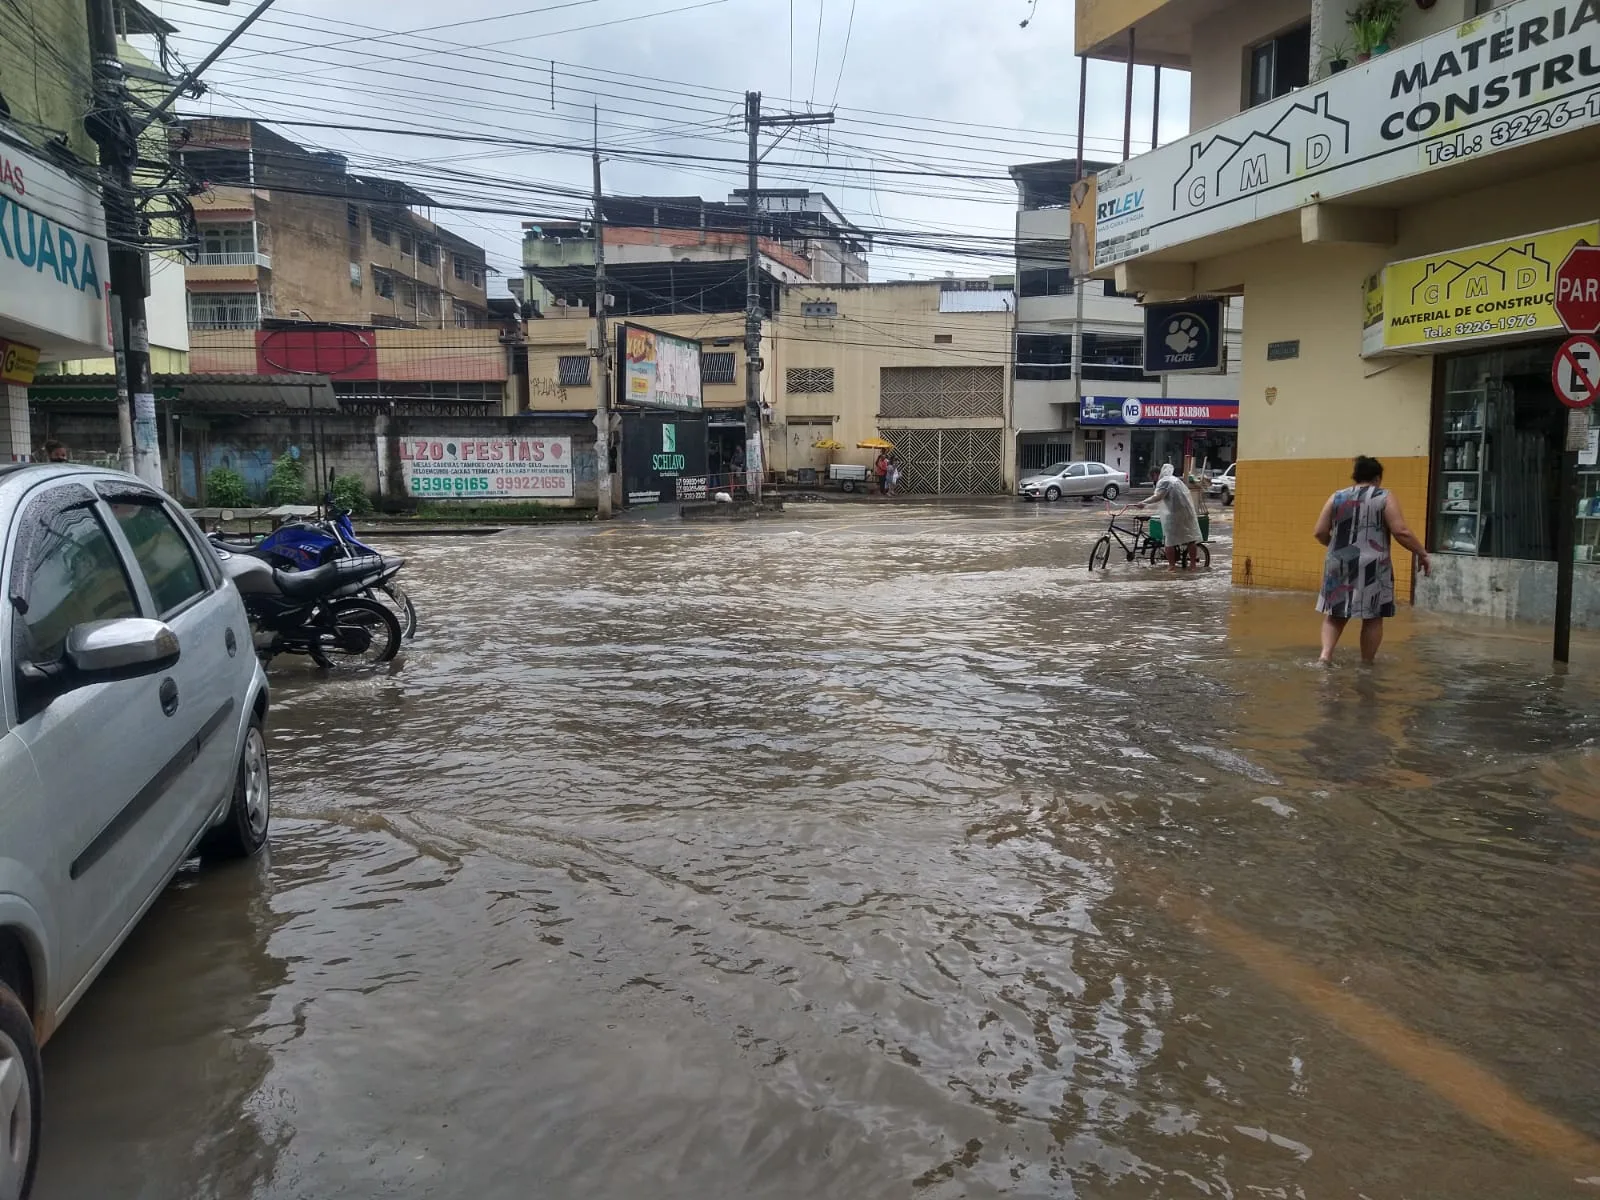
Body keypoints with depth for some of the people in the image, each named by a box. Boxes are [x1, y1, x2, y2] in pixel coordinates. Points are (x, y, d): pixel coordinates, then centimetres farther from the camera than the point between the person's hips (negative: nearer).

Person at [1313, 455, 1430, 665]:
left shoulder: (1337, 497, 7)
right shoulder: (1385, 498, -2)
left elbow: (1320, 532, 5)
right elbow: (1401, 531, -11)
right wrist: (1422, 554, -1)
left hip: (1339, 565, 3)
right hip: (1372, 566, -3)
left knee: (1334, 614, 12)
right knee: (1372, 617, 7)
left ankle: (1325, 654, -5)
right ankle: (1367, 663, 12)